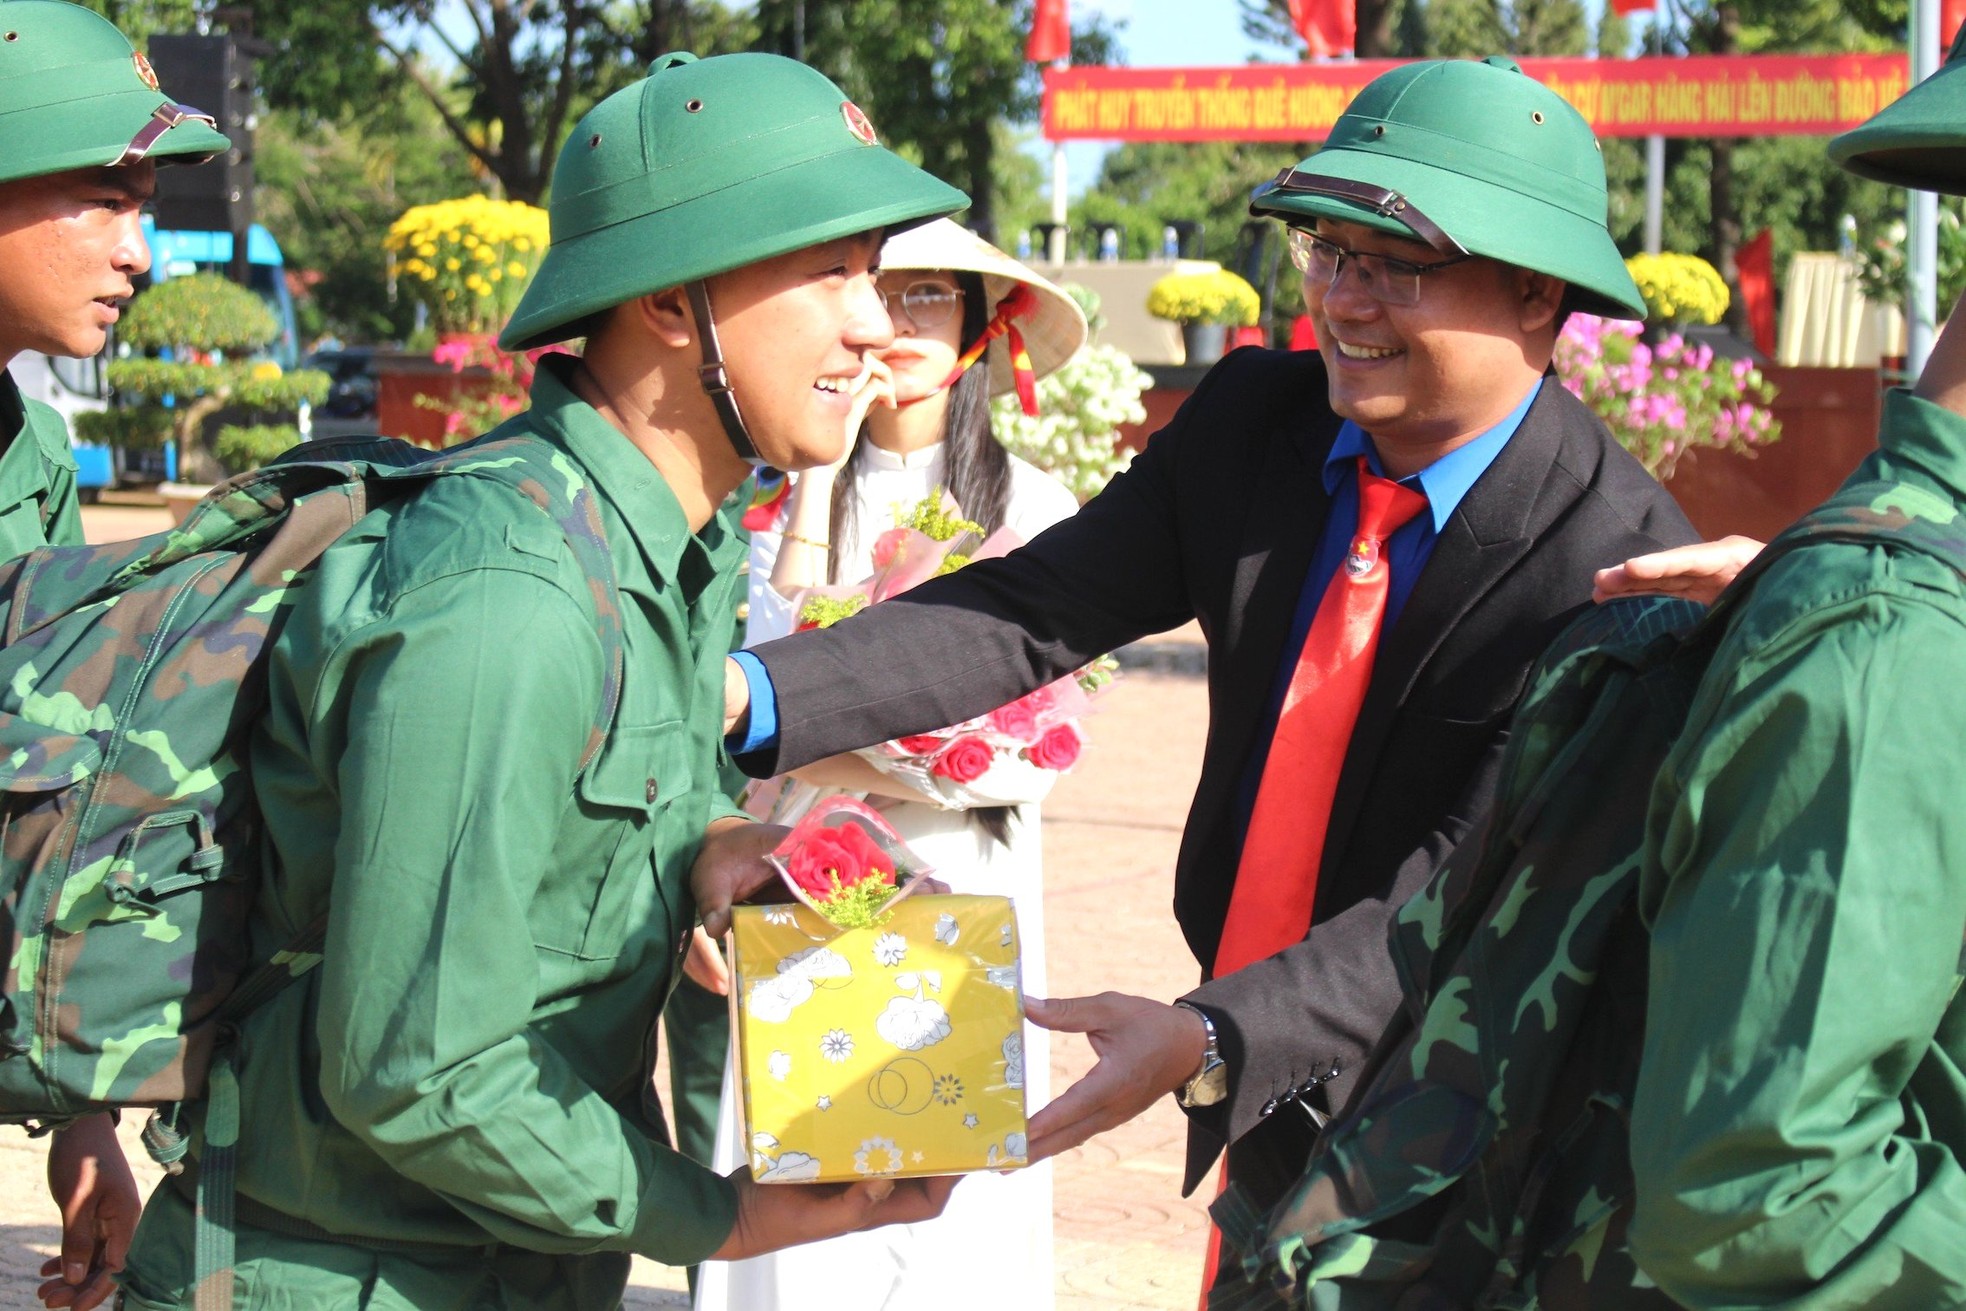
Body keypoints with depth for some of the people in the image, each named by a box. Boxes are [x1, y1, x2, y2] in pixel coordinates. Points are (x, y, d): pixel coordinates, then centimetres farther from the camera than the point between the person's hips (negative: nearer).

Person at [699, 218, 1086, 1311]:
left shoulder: (1031, 507, 1)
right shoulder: (778, 493, 3)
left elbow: (1032, 756, -3)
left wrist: (853, 760, -11)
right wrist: (817, 473, -12)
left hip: (967, 898, 0)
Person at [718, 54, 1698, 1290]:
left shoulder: (1623, 564, -22)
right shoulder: (1256, 419, -4)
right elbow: (1034, 611, -10)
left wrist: (1212, 1039, -39)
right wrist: (750, 695, -23)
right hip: (1263, 1112, 6)